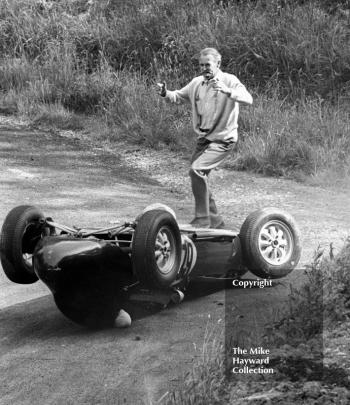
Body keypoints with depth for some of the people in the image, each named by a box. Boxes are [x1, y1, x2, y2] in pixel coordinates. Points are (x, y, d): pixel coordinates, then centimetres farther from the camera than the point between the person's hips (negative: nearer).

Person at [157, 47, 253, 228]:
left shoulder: (229, 81, -13)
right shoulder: (197, 82, 4)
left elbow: (248, 99, -28)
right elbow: (179, 96, 17)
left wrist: (227, 91, -44)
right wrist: (165, 94, -6)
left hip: (222, 140, -8)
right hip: (203, 139, 8)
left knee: (197, 170, -25)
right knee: (199, 177, 14)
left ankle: (202, 219, -18)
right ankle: (214, 220, 32)